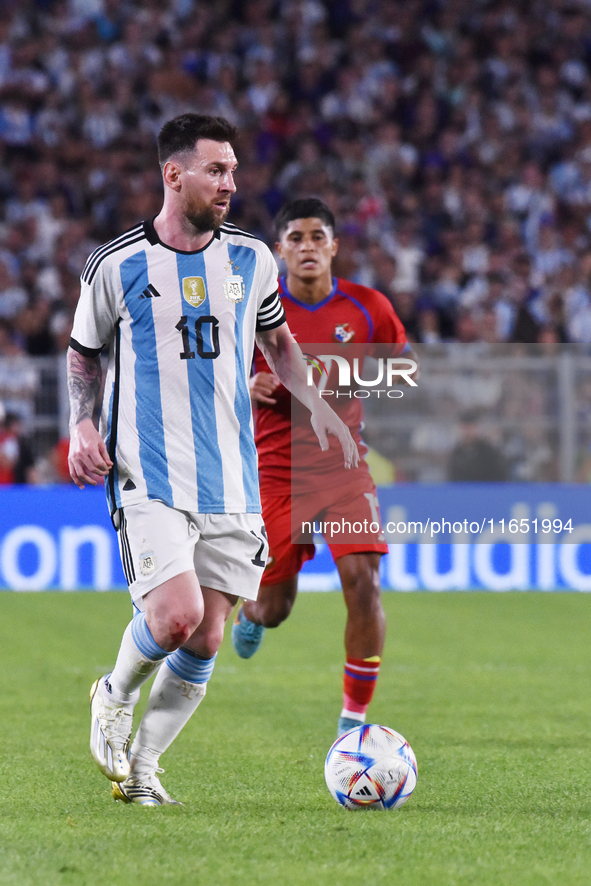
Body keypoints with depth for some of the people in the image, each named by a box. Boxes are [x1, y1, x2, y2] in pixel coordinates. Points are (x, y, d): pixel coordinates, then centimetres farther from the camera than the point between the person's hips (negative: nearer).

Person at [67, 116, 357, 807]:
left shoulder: (251, 259, 7)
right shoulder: (117, 265, -2)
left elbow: (276, 340, 25)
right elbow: (83, 351, 12)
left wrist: (317, 405, 13)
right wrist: (82, 424, -3)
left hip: (230, 482, 4)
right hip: (149, 478, -4)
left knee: (205, 644, 1)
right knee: (177, 613, -22)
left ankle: (142, 765, 19)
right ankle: (114, 697, 9)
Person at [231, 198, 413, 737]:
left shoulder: (368, 308, -1)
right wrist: (247, 387, -16)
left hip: (343, 465, 1)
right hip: (274, 467, 0)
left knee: (362, 581, -19)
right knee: (275, 609, 3)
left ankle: (355, 717, -6)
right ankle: (253, 610, 45)